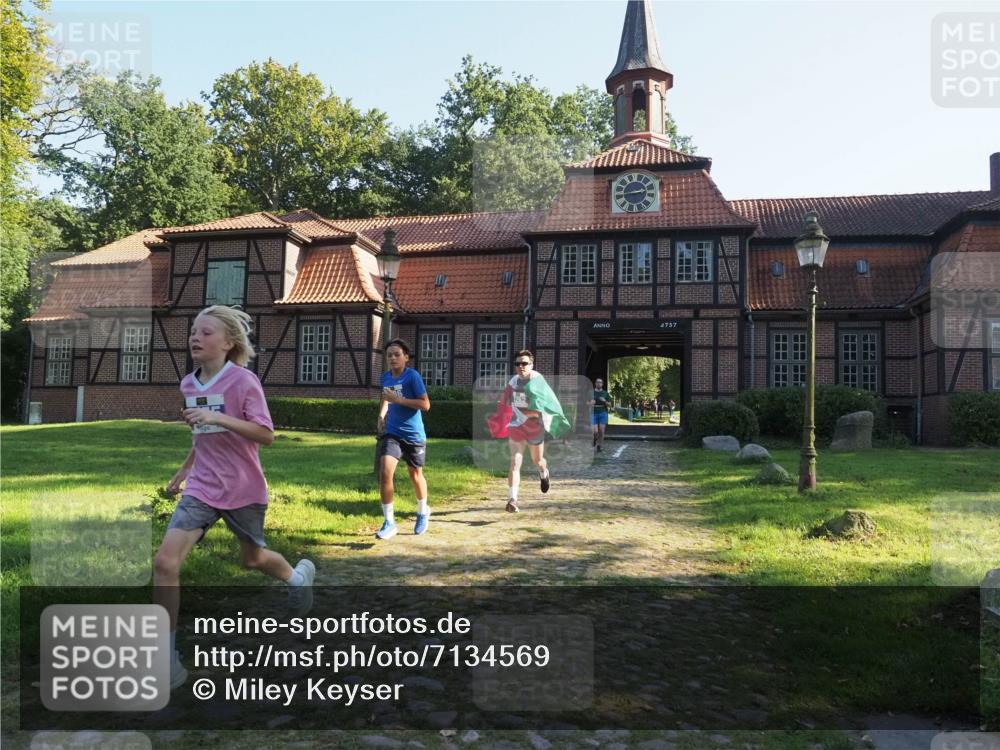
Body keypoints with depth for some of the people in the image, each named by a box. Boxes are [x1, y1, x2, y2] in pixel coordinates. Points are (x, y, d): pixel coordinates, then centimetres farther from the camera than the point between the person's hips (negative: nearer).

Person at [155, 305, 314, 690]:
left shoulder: (244, 381, -15)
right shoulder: (188, 384, 4)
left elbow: (266, 435, -21)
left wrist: (218, 417, -31)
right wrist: (185, 469, 23)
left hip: (244, 490, -4)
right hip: (202, 488, 4)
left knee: (253, 558, 17)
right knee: (165, 561, -13)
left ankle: (298, 575, 52)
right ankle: (167, 654, 0)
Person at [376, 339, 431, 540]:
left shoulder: (413, 376, -14)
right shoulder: (385, 377, 3)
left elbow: (425, 404, -19)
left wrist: (398, 399, -23)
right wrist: (381, 415, 8)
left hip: (414, 434, -3)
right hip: (392, 433, 3)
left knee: (415, 475, 14)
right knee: (385, 472, -16)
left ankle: (423, 512, 42)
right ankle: (389, 522, -6)